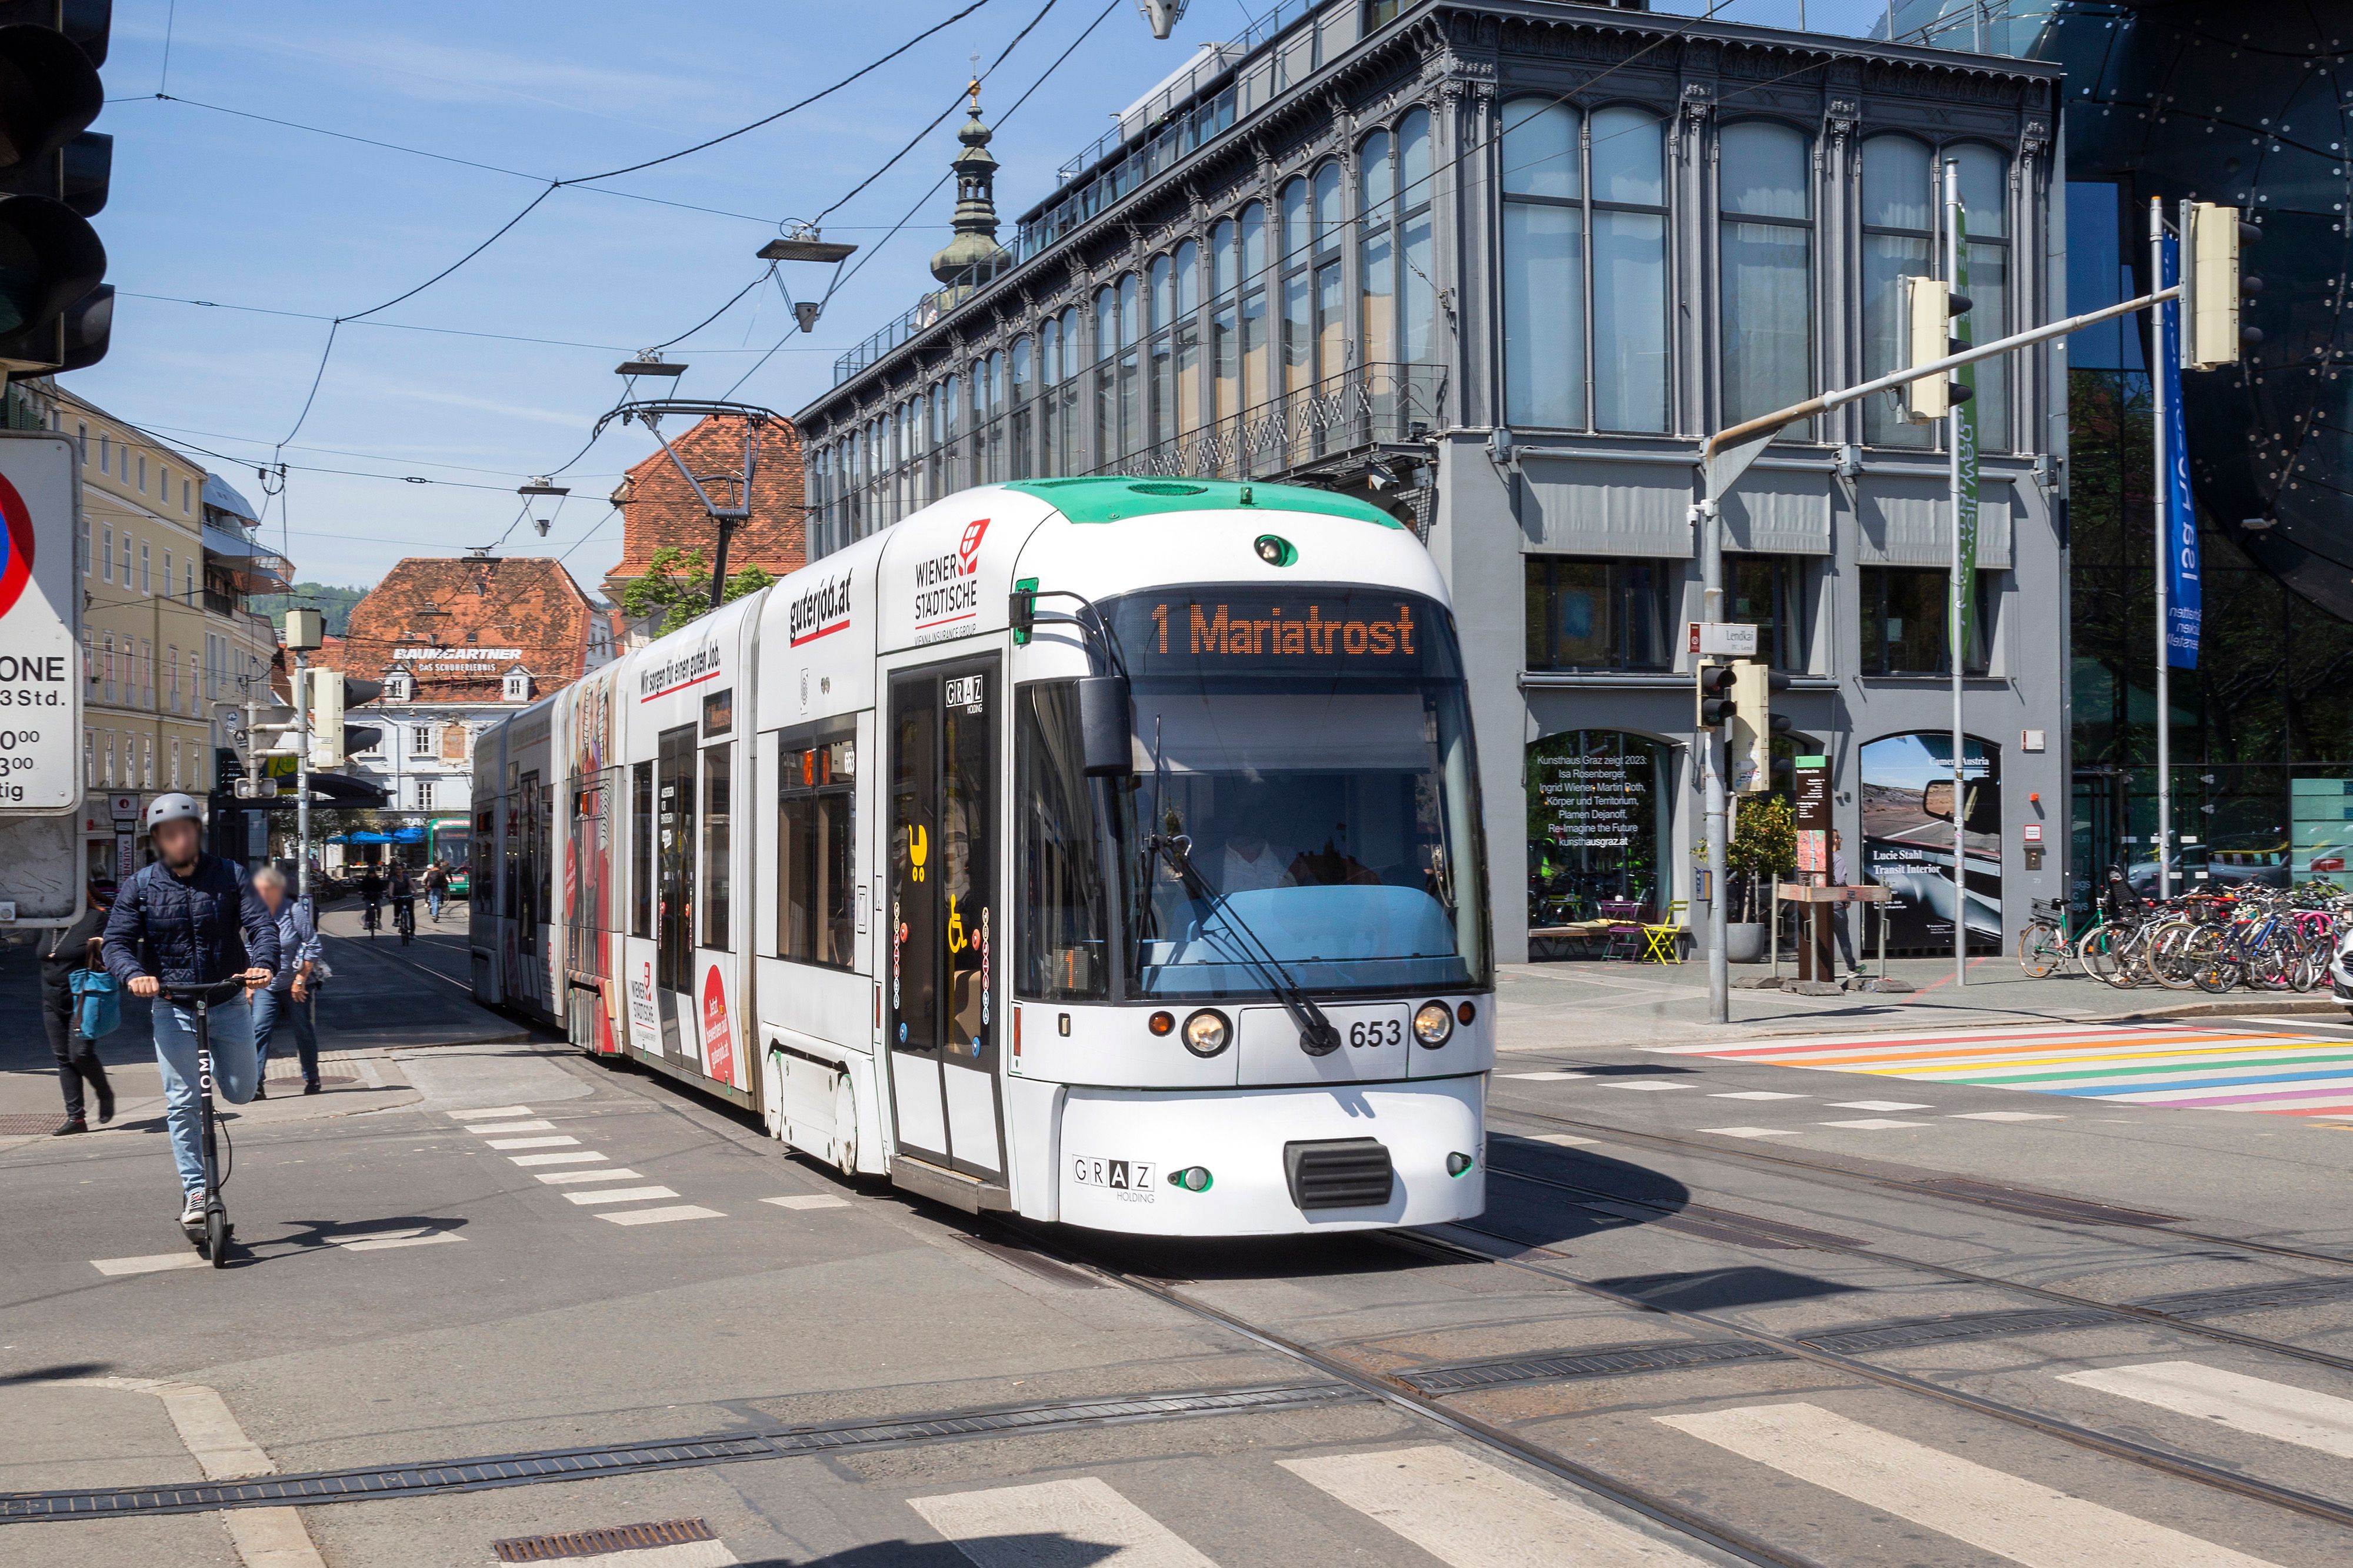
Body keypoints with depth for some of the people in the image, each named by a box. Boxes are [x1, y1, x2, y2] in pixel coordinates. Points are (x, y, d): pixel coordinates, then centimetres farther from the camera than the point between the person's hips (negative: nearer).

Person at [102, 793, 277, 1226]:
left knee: (241, 1091, 7)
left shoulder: (229, 875, -1)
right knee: (181, 1104, -6)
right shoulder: (140, 887, 0)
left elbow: (261, 924, -9)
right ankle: (195, 1191, 2)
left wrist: (262, 964, -30)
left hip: (229, 1001, 1)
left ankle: (213, 1069, 43)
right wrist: (134, 975, -26)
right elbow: (117, 942, -4)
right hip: (174, 1007, -1)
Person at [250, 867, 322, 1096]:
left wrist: (301, 979, -13)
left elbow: (313, 946, -10)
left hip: (295, 986, -3)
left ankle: (312, 1080, 22)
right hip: (266, 987, 3)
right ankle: (256, 1084, -15)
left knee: (303, 1032, 6)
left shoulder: (295, 910, -11)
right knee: (259, 1030, -12)